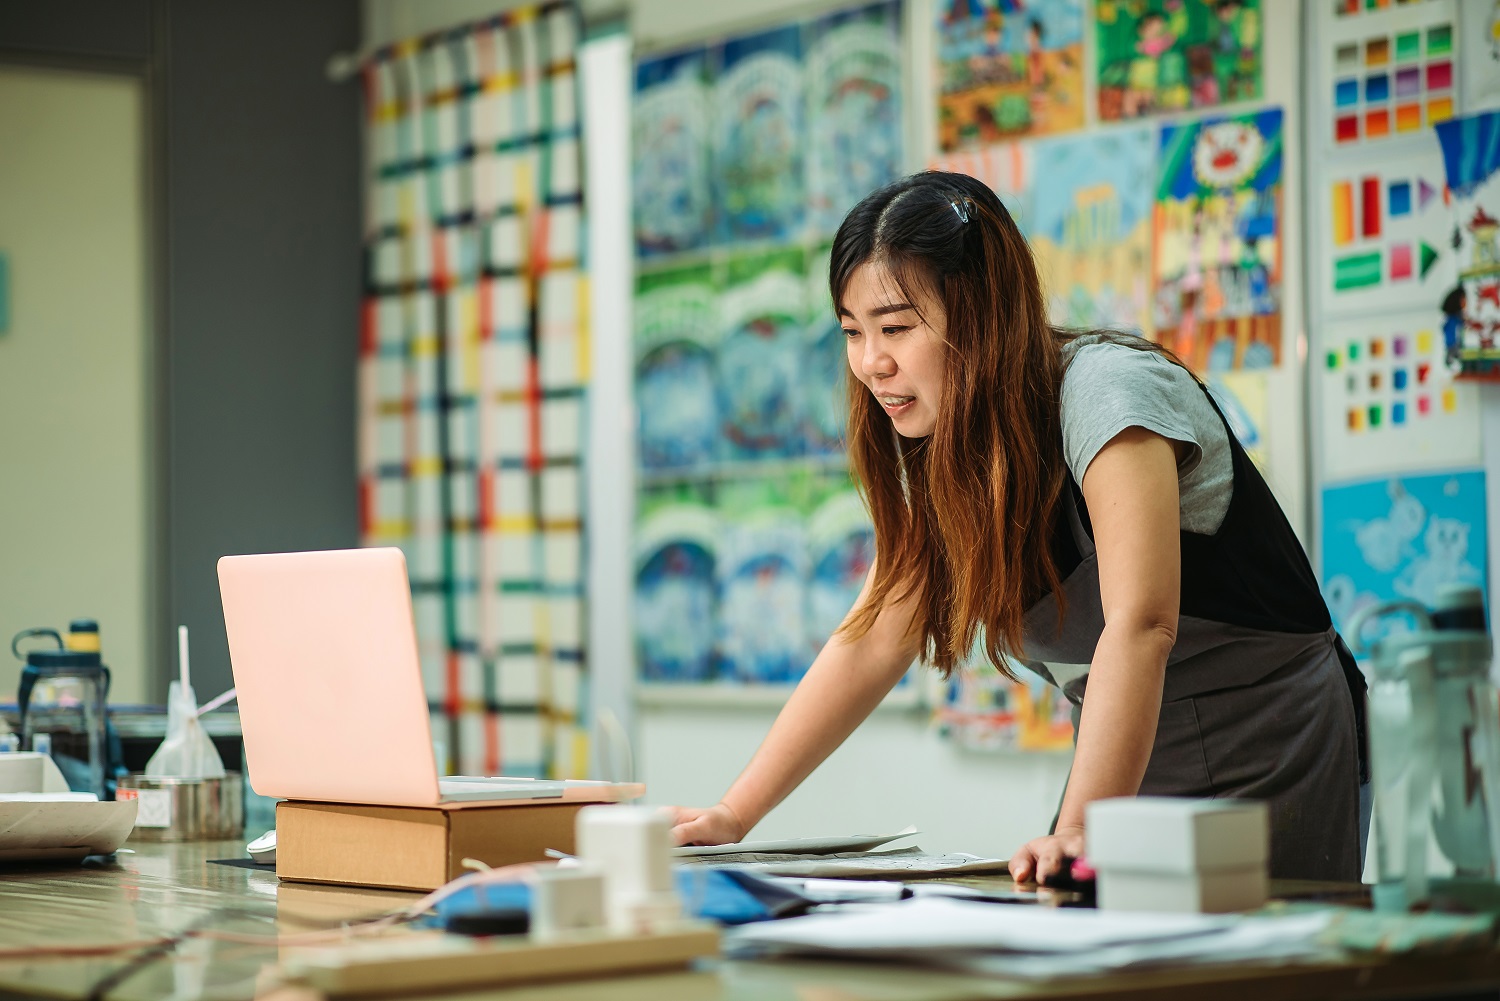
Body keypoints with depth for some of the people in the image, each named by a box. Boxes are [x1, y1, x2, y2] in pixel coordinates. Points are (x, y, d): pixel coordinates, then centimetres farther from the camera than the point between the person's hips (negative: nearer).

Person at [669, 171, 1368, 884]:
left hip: (1266, 764, -6)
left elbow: (1140, 626, -34)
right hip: (1134, 767, 7)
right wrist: (734, 815, -3)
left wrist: (1080, 832, -45)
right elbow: (872, 642, 5)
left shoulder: (1105, 393, -22)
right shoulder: (941, 443, 3)